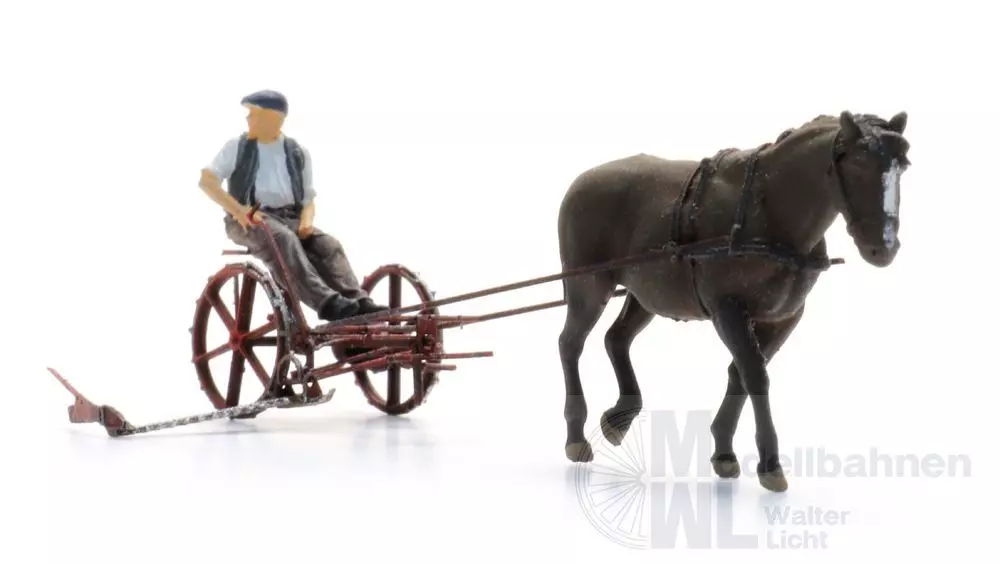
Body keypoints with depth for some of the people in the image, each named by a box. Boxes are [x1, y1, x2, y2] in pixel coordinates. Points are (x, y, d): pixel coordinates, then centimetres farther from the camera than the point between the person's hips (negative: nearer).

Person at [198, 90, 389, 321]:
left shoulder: (298, 153, 15)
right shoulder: (237, 147, 9)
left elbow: (308, 199, 18)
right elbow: (206, 181, -1)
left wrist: (306, 220, -7)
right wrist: (238, 209, -16)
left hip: (290, 217, 4)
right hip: (249, 220, -4)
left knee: (329, 245, -24)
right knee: (284, 239, -36)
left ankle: (359, 303, -38)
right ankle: (327, 302, -51)